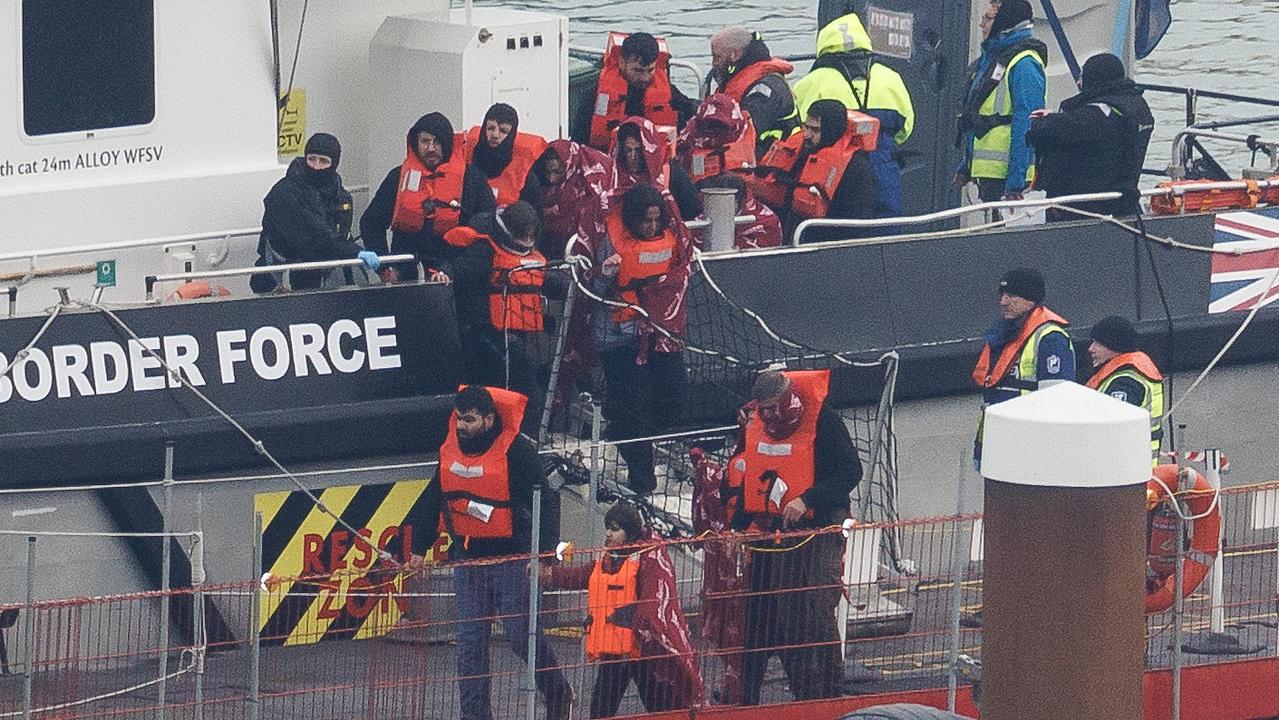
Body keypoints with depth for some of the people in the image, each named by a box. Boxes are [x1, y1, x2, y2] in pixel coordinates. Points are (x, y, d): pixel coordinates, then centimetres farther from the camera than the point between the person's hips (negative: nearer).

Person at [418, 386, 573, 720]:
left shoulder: (516, 450, -13)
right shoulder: (449, 451, 5)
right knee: (470, 641, 2)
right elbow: (432, 504, 16)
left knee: (521, 635, -4)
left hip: (512, 558, -5)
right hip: (468, 557, 5)